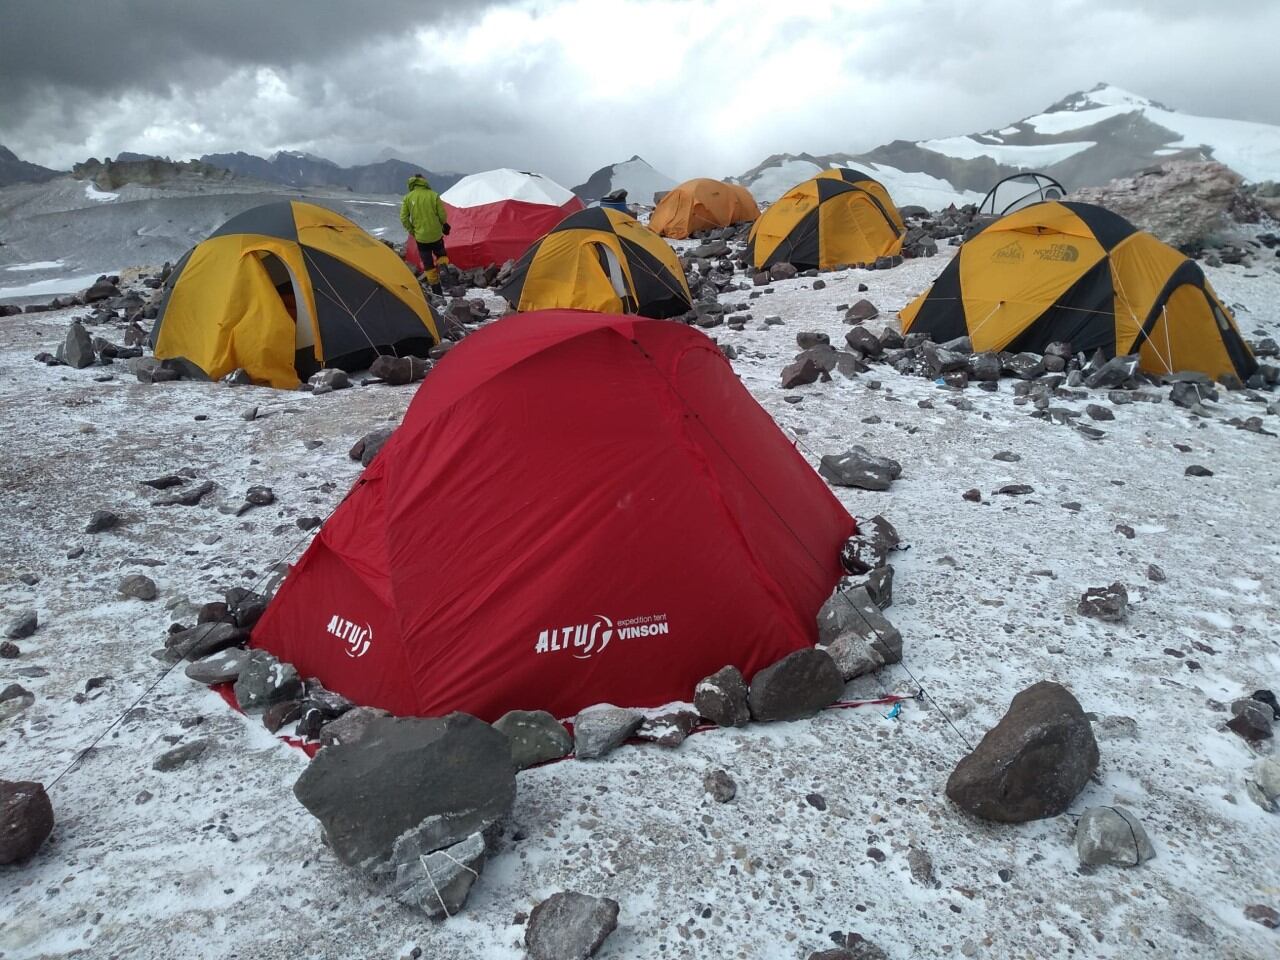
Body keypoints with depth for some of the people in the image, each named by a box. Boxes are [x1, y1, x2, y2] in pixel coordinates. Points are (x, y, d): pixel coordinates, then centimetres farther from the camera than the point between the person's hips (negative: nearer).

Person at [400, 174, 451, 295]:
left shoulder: (408, 198, -4)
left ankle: (436, 290, 10)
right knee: (441, 255, 23)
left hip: (420, 236, 0)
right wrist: (444, 226, 17)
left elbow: (403, 218, -4)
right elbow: (443, 215, -4)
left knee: (428, 264, 9)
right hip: (436, 234, 0)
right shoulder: (433, 195, -7)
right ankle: (443, 266, -8)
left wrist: (411, 230, 11)